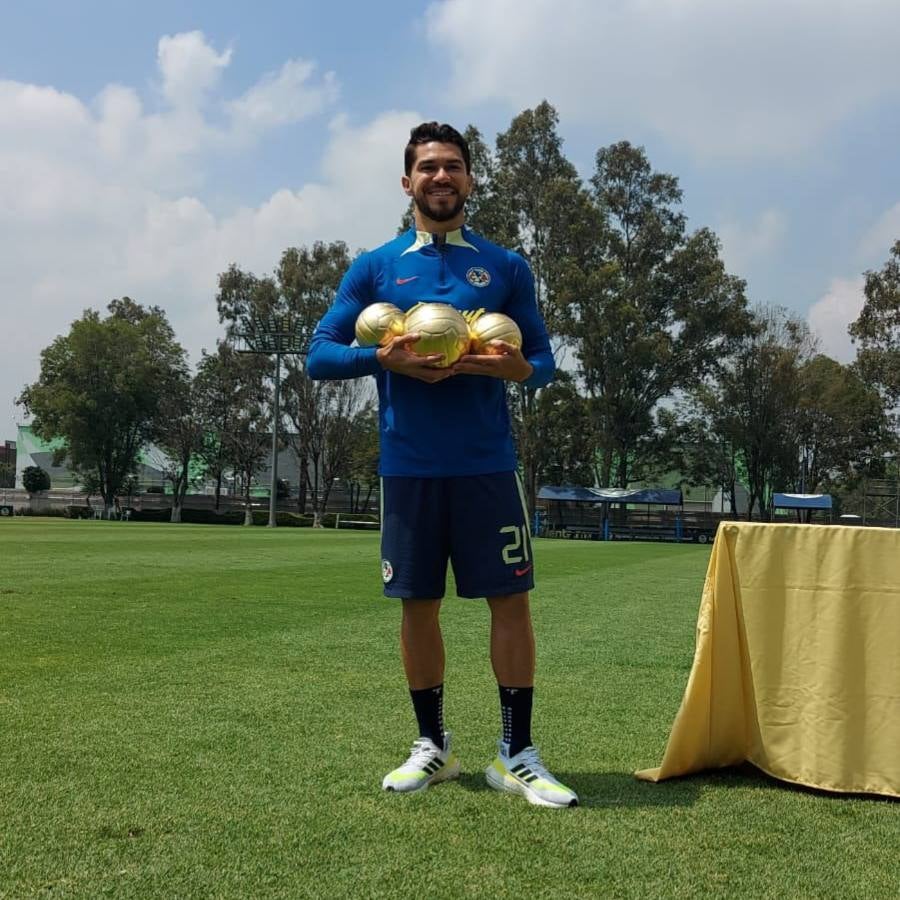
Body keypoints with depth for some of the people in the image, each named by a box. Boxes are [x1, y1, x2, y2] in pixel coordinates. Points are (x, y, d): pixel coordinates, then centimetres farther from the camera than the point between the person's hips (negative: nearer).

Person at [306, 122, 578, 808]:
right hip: (408, 464, 0)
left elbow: (544, 358, 11)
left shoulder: (505, 267, 10)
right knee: (418, 603, 7)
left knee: (510, 597, -2)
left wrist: (518, 368, -13)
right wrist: (386, 357, -14)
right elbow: (320, 354, 4)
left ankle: (517, 754, 10)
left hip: (488, 462, 0)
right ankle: (433, 745, 23)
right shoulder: (376, 267, 8)